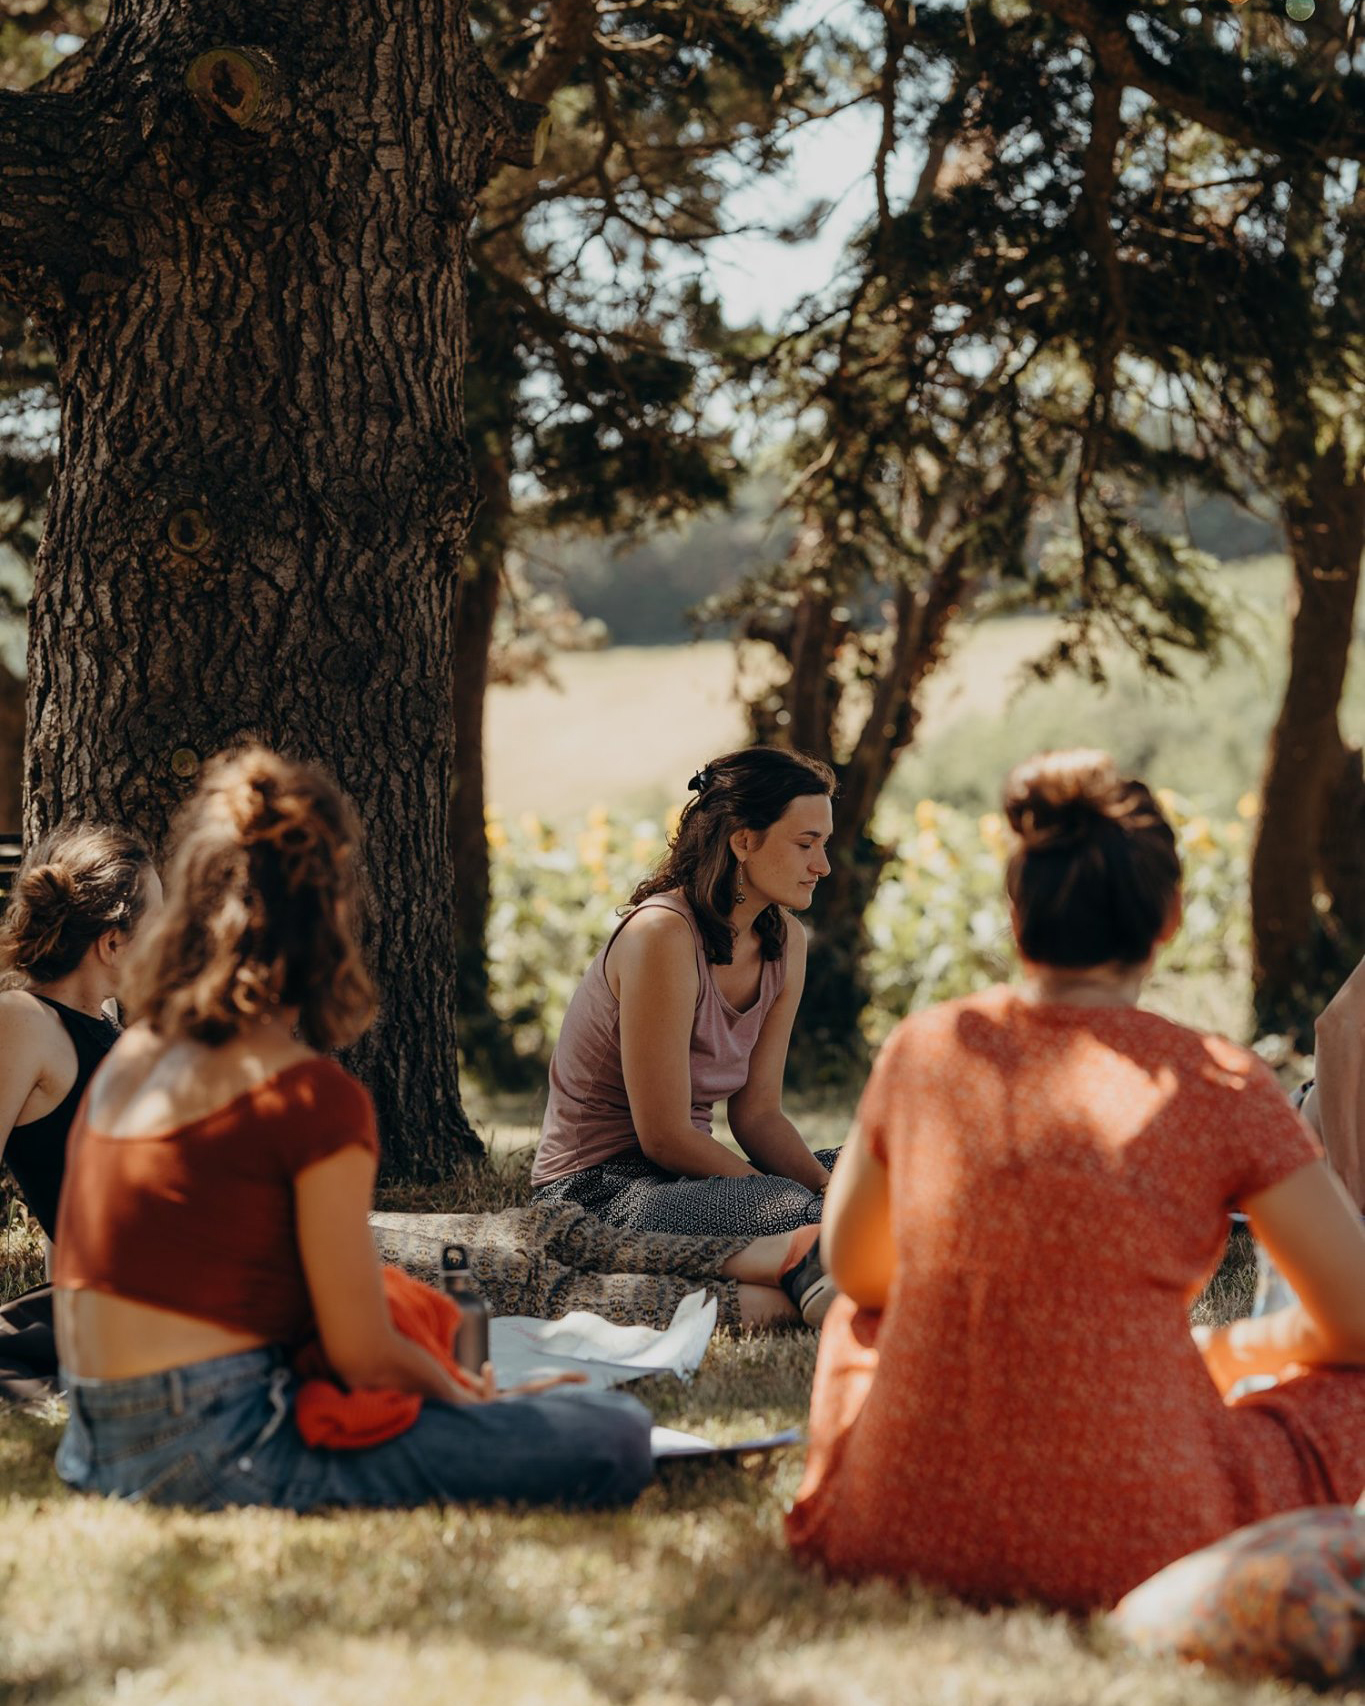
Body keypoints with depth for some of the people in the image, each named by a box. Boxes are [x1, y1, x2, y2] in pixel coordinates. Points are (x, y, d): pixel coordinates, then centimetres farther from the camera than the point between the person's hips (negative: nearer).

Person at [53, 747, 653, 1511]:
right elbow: (366, 1359, -12)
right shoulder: (315, 1098, -14)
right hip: (215, 1453, -9)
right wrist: (468, 1398, 8)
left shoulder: (125, 1060, 9)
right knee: (615, 1437, -14)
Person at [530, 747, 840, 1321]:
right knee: (791, 1209, -34)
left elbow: (758, 1112, 6)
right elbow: (664, 1137, -21)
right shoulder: (662, 935, -21)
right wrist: (812, 1207, -18)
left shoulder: (784, 942, 5)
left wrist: (829, 1188, -13)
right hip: (596, 1191, -9)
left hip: (681, 1175, 9)